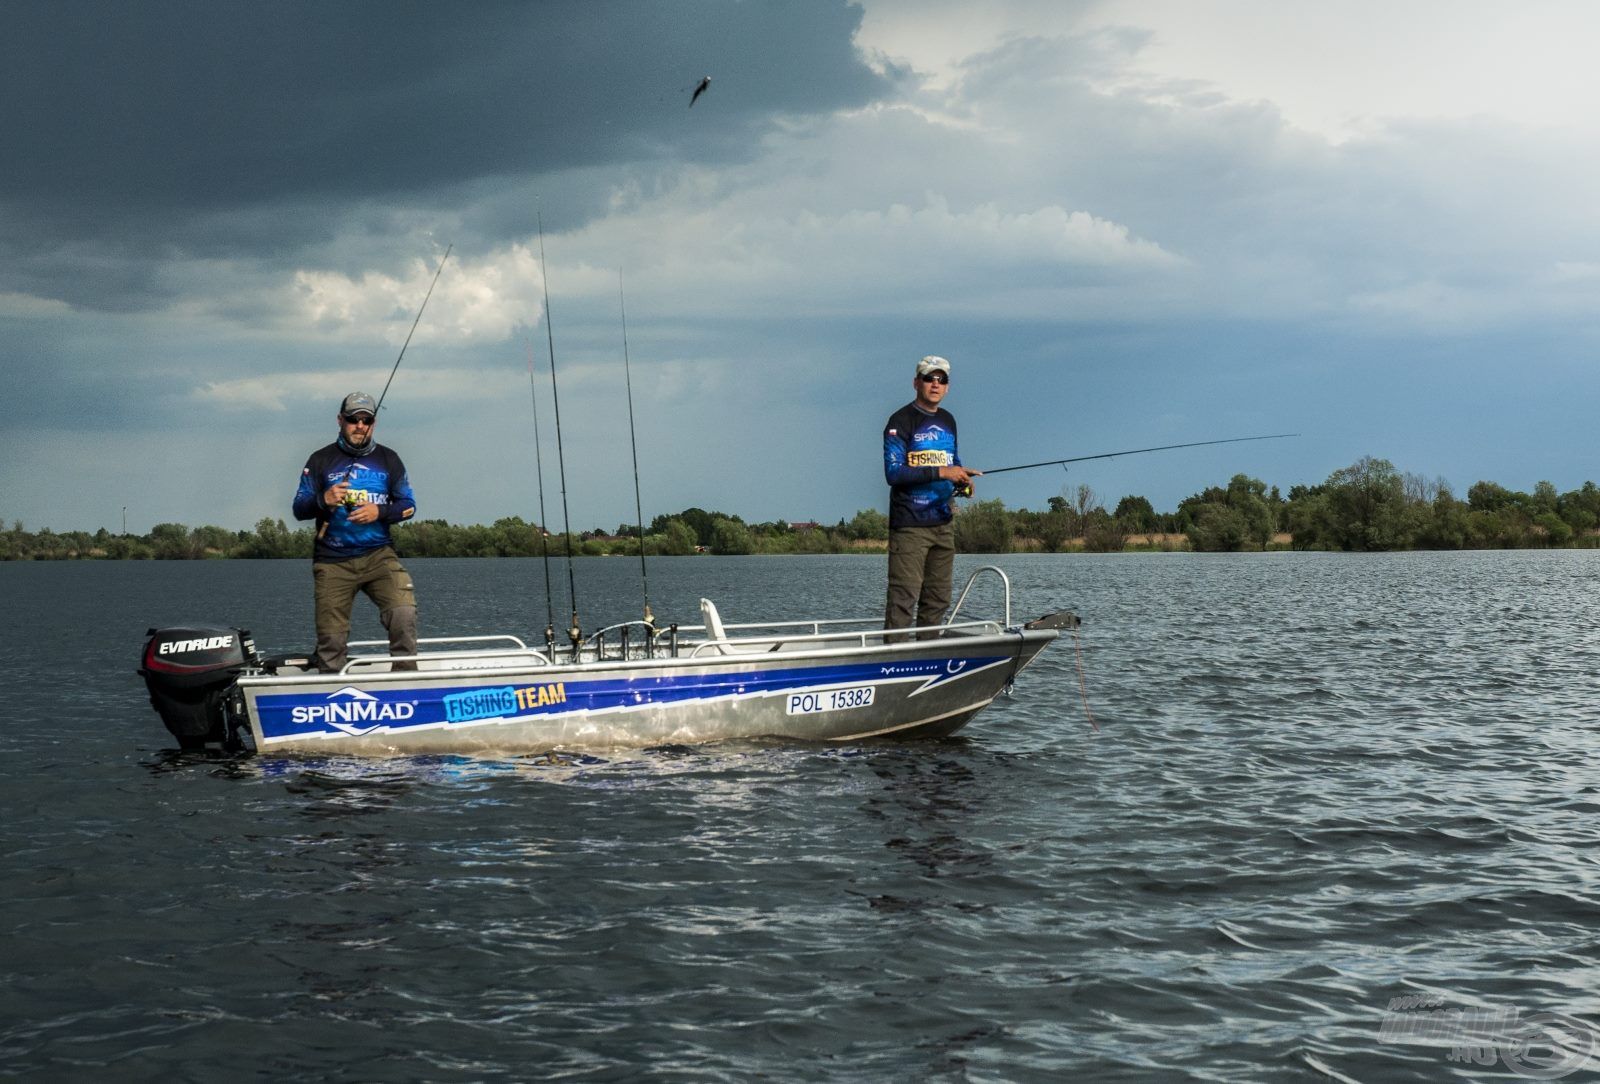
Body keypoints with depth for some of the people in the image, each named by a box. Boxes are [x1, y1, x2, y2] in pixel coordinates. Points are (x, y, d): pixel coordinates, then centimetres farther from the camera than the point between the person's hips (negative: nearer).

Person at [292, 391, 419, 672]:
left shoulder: (388, 459, 11)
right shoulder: (320, 460, 8)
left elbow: (408, 505, 10)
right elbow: (299, 508, 6)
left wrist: (379, 512, -10)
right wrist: (323, 500, -15)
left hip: (379, 554, 0)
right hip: (333, 562, 0)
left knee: (404, 612, -23)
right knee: (331, 639, -3)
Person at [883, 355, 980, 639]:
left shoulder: (947, 421, 16)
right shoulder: (901, 421, -7)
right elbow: (893, 472, -17)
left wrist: (961, 480, 6)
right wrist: (941, 472, -22)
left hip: (943, 523, 8)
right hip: (910, 526, -8)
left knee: (938, 598, 10)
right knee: (904, 599, -12)